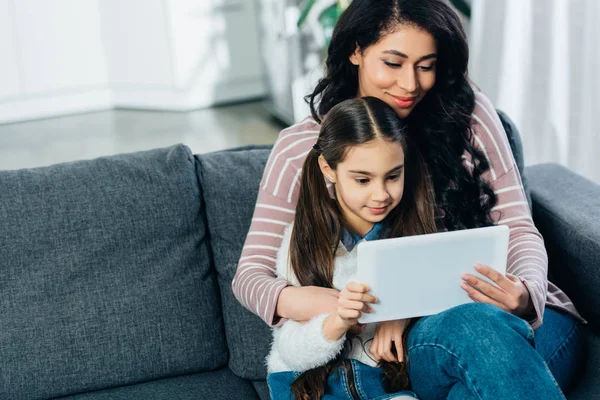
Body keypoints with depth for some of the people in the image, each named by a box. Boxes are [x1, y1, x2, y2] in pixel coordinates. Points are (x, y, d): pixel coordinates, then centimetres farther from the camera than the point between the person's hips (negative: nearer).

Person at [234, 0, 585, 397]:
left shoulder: (467, 113, 7)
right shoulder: (301, 148, 4)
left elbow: (518, 228, 6)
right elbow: (250, 272, 2)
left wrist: (526, 293, -18)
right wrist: (291, 299, -24)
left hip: (530, 320, 1)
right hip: (412, 337, -1)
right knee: (475, 324, -36)